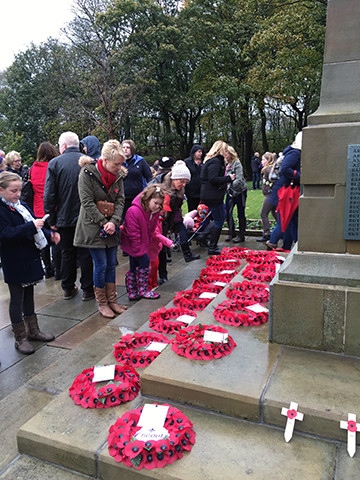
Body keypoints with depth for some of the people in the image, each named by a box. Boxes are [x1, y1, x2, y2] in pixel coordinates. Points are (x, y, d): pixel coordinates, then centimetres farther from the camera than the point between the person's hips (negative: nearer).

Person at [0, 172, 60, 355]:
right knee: (17, 298, 5)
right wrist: (32, 226, -30)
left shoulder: (22, 205, 7)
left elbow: (34, 229, 15)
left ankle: (33, 330, 33)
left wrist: (49, 235, 0)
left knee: (29, 295, 18)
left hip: (30, 258, 7)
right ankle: (20, 338, 19)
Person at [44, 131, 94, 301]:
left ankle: (68, 288, 23)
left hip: (64, 217, 0)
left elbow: (49, 194, -7)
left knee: (67, 253, 14)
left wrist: (52, 219, 1)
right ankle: (87, 289, 12)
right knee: (85, 254, 8)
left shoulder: (54, 163, -5)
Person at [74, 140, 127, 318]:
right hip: (93, 226, -5)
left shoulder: (118, 175, 3)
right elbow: (87, 202, -15)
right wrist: (104, 223, -17)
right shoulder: (87, 173, -13)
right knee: (101, 265, -2)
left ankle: (112, 300, 23)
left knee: (111, 264, 10)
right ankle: (102, 303, 15)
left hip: (112, 227, 5)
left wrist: (113, 222, -14)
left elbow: (120, 200, 1)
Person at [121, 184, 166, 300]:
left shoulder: (155, 212, -5)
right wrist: (140, 251, -23)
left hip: (143, 244, 8)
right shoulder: (133, 211, -29)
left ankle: (132, 293, 23)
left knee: (134, 267, 13)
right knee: (144, 262, -10)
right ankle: (143, 290, 5)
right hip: (132, 244, -8)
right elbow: (133, 235, -26)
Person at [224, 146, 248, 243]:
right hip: (230, 191, 6)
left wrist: (229, 185, -35)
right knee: (227, 212, 4)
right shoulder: (225, 164, 3)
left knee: (241, 214, 3)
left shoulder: (237, 164, -15)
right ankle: (231, 233, 21)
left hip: (240, 191, -6)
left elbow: (239, 179, -24)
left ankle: (241, 236, 13)